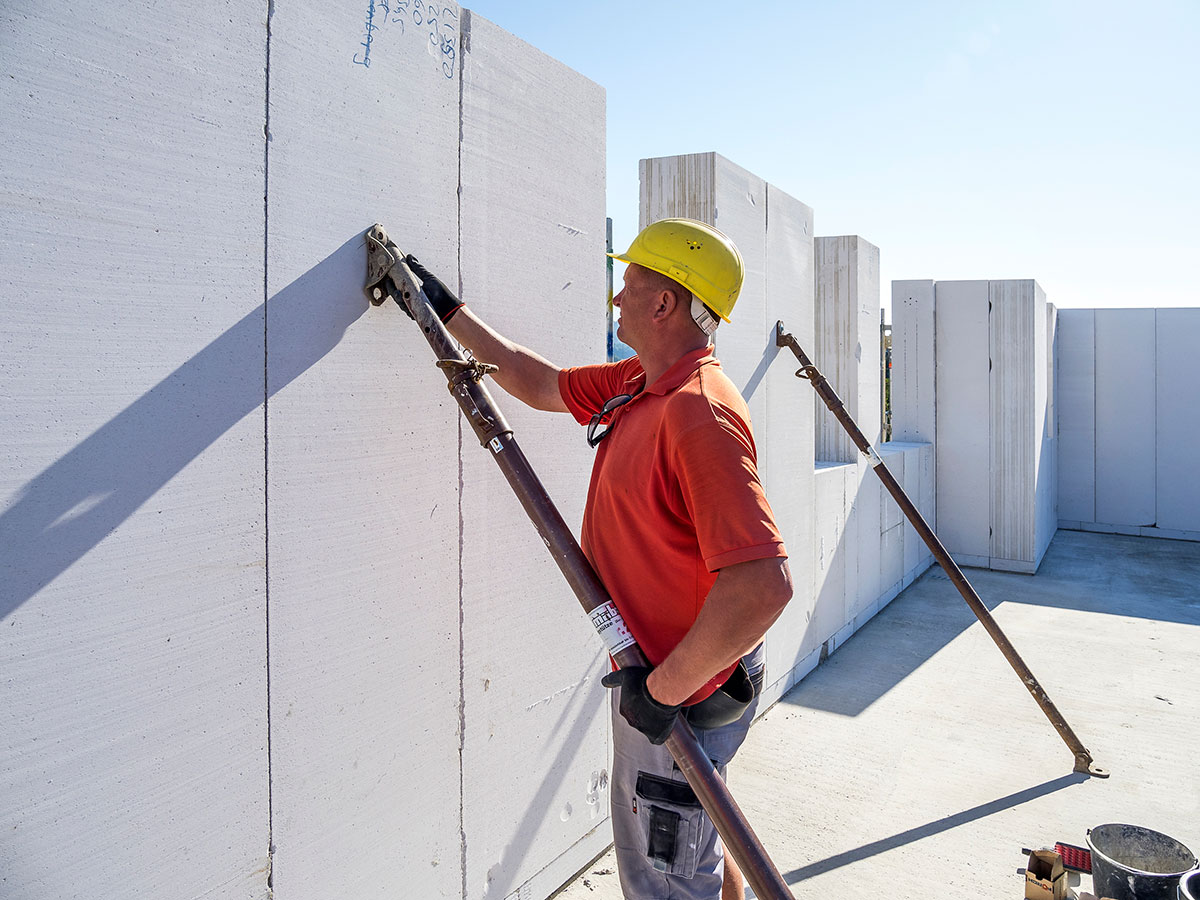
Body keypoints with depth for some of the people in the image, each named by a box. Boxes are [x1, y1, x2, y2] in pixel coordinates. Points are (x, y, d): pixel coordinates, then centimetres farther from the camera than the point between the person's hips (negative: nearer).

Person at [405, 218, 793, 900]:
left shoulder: (699, 412, -29)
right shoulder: (639, 385, 3)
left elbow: (765, 585, -35)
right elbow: (542, 385, 16)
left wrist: (667, 687, -26)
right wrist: (447, 308, 18)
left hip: (684, 697, -9)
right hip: (657, 671, 9)